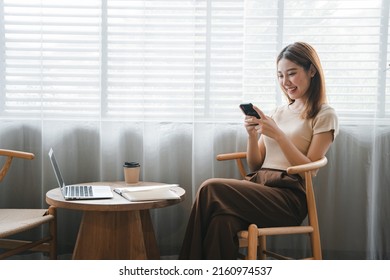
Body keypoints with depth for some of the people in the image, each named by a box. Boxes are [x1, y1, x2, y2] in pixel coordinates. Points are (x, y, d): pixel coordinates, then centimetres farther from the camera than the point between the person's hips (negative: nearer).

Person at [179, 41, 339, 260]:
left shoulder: (325, 116, 6)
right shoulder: (279, 112, 23)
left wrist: (278, 135, -12)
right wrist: (253, 136, 0)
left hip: (289, 196, -5)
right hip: (258, 185, 5)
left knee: (211, 190, -27)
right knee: (222, 221, -31)